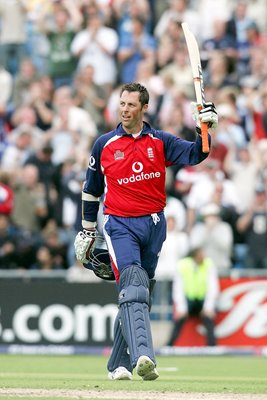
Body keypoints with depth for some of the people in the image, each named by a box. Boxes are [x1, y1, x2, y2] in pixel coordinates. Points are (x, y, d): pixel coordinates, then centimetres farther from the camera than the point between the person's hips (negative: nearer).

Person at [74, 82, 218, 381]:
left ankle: (118, 365, 20)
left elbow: (194, 154, -10)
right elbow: (91, 189, 15)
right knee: (133, 286, -22)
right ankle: (142, 356, -39)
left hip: (154, 225, 3)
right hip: (120, 224, -3)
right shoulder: (104, 144, 4)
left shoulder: (161, 142, 5)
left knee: (137, 296, 9)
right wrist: (88, 230, 17)